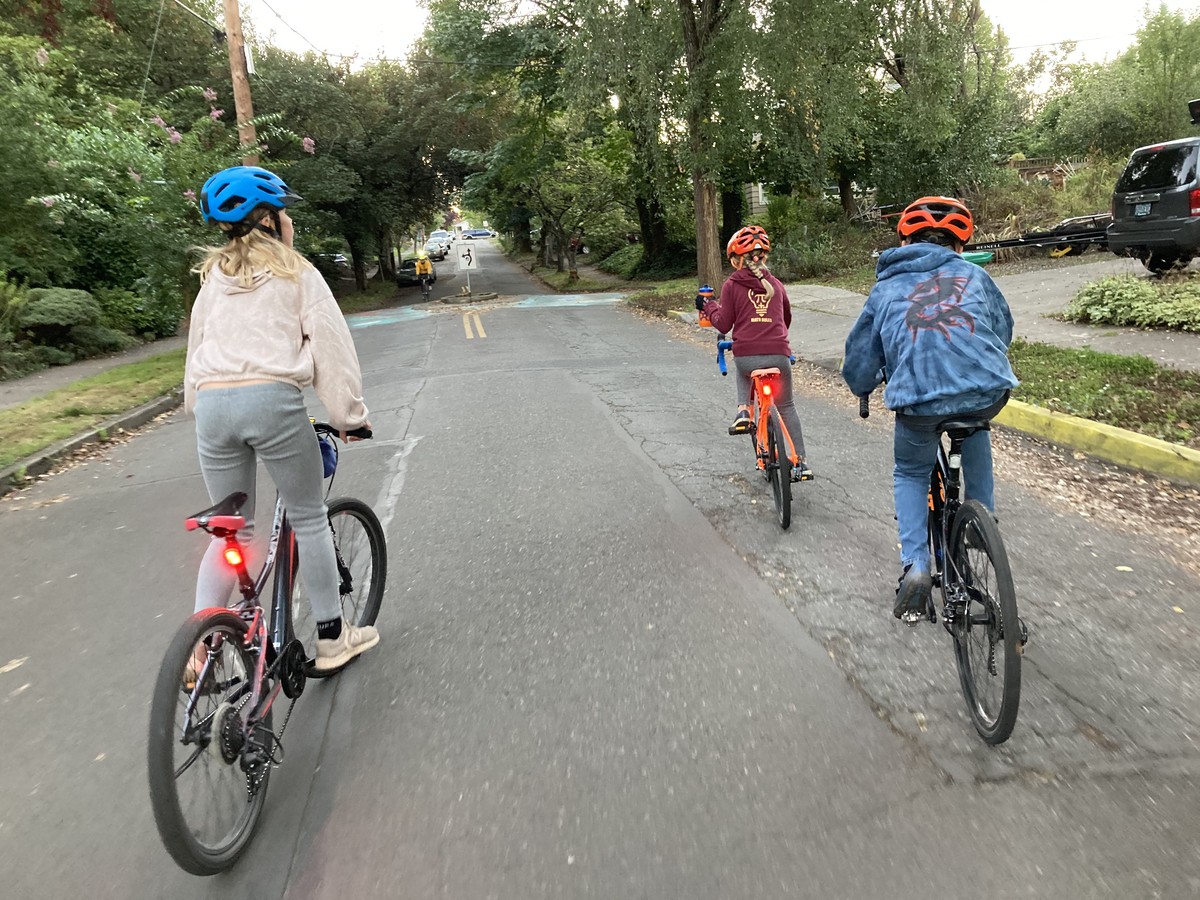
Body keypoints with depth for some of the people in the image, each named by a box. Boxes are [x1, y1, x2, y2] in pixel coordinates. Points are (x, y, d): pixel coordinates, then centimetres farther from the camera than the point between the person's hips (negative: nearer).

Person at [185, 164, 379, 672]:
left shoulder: (213, 277, 21)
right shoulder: (296, 273, 7)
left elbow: (197, 348, 24)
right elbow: (330, 347, 1)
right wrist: (348, 415, 6)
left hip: (212, 403, 5)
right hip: (272, 399, -5)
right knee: (309, 519, 8)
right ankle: (331, 638, 17)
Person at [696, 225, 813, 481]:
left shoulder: (732, 285, 3)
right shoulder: (775, 284, 15)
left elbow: (723, 325, 1)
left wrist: (708, 306, 18)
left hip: (746, 355, -2)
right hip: (779, 354, 2)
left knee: (744, 373, 36)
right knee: (786, 406, 18)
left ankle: (743, 410, 11)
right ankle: (801, 462, 14)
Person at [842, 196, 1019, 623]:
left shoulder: (886, 288, 18)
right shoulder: (975, 275, 20)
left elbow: (859, 362, 20)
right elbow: (1003, 331, 31)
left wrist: (864, 389, 42)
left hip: (918, 399, -1)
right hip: (988, 391, 2)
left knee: (909, 474, 25)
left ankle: (916, 568, 9)